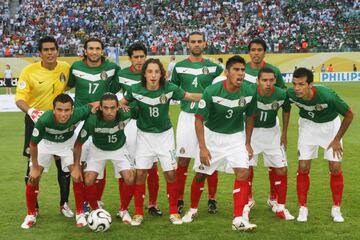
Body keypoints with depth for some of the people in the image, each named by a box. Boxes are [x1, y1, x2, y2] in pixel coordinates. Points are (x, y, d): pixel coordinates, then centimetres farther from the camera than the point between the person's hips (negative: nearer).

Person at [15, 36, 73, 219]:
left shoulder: (65, 68, -5)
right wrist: (30, 111, -34)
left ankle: (64, 204, 21)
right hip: (36, 121, -2)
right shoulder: (29, 71, -13)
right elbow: (19, 98, -15)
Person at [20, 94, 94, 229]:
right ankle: (31, 215, 14)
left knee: (77, 175, -10)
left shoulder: (78, 114, -37)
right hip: (46, 142, -1)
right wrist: (35, 167, -12)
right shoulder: (44, 120, -39)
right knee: (33, 177, -5)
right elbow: (33, 143, -20)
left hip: (68, 142, 1)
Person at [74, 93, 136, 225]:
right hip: (97, 149, 0)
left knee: (130, 179, -18)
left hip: (119, 148, 1)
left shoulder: (125, 116, -31)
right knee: (88, 180, -16)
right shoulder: (92, 120, -33)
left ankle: (123, 210, 8)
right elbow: (78, 144, -18)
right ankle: (96, 211, 11)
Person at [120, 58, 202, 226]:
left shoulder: (169, 88, -18)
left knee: (171, 174, -1)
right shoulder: (135, 90, -16)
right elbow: (123, 103, 3)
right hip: (144, 135, 0)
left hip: (165, 134, 0)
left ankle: (174, 212, 16)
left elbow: (189, 96, -2)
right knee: (140, 174, -3)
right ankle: (138, 213, 12)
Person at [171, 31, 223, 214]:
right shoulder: (179, 67, 6)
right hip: (187, 117, 0)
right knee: (183, 160, 1)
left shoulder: (213, 67, 4)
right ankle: (179, 199, 11)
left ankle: (212, 199, 14)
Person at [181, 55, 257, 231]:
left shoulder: (249, 92, -16)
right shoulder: (212, 91, -24)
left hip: (236, 136, 2)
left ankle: (239, 220, -11)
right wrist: (202, 147, -18)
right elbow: (199, 119, -15)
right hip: (212, 134, -1)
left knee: (243, 172, -16)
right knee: (200, 175, 7)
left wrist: (247, 143, 6)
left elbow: (250, 117, 2)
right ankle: (193, 209, 34)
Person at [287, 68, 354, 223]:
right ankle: (303, 208, 11)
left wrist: (337, 139, -14)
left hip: (330, 125, -2)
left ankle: (336, 208, 14)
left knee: (335, 168, -3)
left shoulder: (327, 95, -37)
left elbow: (349, 114, -21)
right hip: (308, 124, 2)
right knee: (303, 167, -4)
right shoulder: (291, 94, -29)